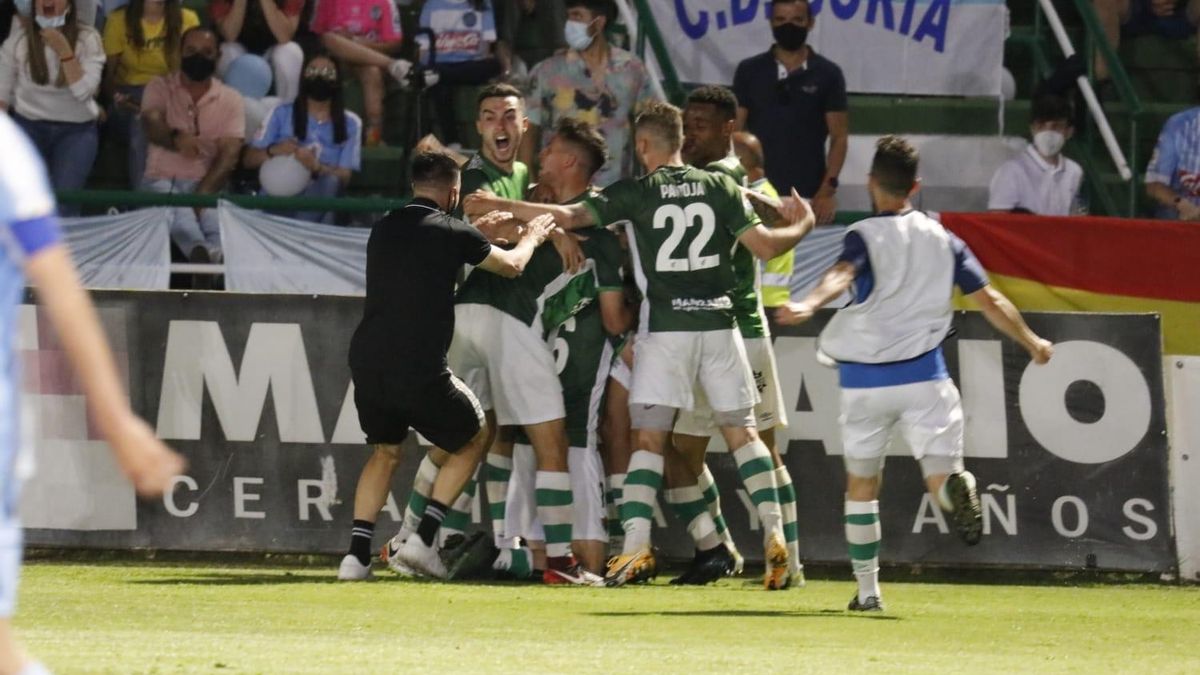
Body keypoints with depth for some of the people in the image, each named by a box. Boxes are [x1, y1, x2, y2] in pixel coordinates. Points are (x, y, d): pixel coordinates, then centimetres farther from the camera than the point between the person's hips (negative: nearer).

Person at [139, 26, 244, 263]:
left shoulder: (230, 99, 11)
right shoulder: (159, 88, 10)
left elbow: (229, 155, -2)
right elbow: (151, 124, -12)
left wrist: (202, 195, -20)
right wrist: (176, 137, -38)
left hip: (207, 184, 1)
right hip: (163, 180, -1)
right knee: (177, 212, -39)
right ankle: (210, 254, -70)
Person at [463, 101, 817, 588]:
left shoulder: (636, 193, -2)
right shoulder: (719, 187, 5)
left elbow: (567, 216, -8)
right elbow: (764, 246, 3)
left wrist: (499, 205, 1)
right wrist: (801, 227, 23)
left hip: (664, 327, -3)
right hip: (719, 323, 3)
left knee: (648, 439, -2)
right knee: (742, 433, 10)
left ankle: (636, 547, -14)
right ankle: (774, 534, 0)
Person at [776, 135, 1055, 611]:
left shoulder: (864, 236, 0)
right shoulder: (943, 241, 10)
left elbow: (843, 275, -23)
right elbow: (990, 302, 11)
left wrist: (809, 305, -41)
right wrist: (1032, 343, 25)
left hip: (864, 379, -1)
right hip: (923, 375, 1)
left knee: (861, 483, 15)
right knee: (939, 474, -5)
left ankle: (867, 589, 15)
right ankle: (955, 486, -44)